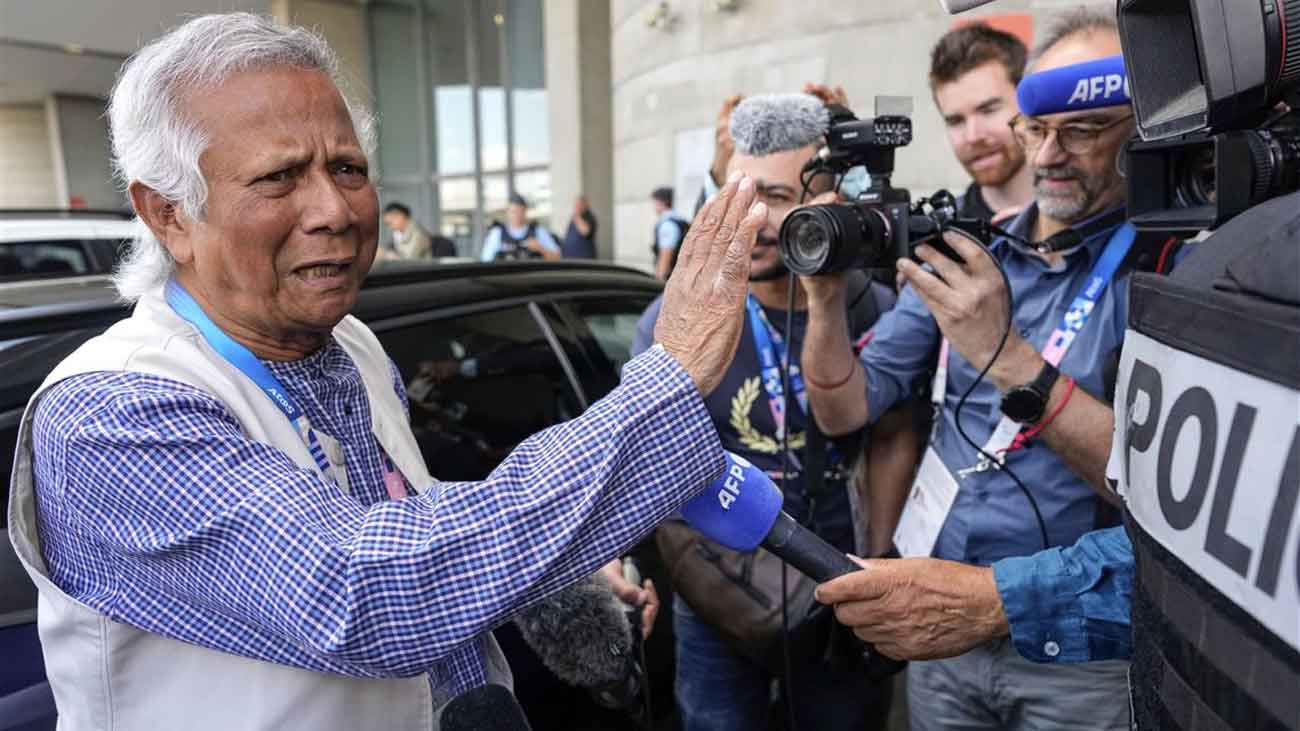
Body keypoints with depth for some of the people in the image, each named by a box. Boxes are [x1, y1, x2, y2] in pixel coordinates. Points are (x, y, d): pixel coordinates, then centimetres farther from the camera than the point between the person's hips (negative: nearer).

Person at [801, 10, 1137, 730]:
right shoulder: (957, 251, 1)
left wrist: (1005, 353, -30)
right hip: (940, 620, 4)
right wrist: (826, 299, -19)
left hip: (1084, 650, -3)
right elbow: (843, 415, -3)